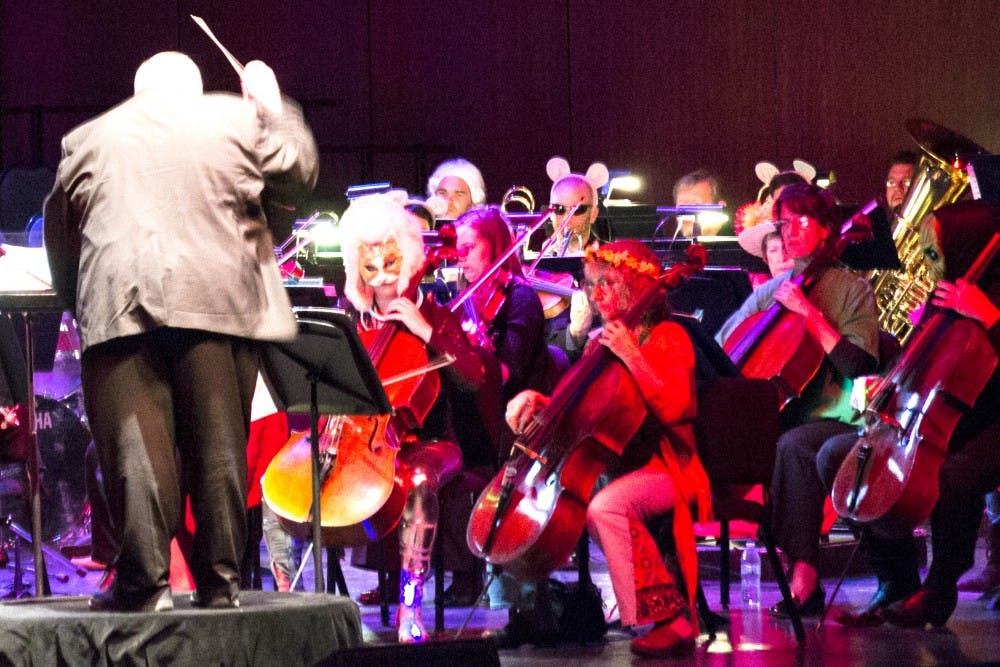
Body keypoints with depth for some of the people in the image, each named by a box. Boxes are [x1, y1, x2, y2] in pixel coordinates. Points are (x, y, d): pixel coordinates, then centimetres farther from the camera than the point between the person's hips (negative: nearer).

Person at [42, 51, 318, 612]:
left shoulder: (90, 139, 17)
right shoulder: (238, 120, 13)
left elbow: (61, 227, 19)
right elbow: (300, 174, 23)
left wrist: (74, 296, 29)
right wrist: (275, 107, 36)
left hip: (119, 308, 0)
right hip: (220, 300, 0)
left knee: (135, 444, -3)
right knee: (219, 444, 6)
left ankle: (146, 580, -9)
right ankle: (221, 578, 6)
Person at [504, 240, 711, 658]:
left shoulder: (668, 337, -5)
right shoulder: (603, 342, 15)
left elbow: (673, 408, -20)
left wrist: (631, 356, -24)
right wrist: (538, 401, 4)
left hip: (664, 468, -8)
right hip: (613, 463, 8)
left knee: (605, 506, -36)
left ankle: (668, 616, -32)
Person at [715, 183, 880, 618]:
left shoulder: (852, 290, 3)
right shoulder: (771, 291, 18)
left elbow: (857, 364, -11)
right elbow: (725, 345, 17)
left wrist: (809, 313, -15)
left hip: (836, 421, -4)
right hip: (778, 415, 4)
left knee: (793, 446, -40)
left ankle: (803, 577, -38)